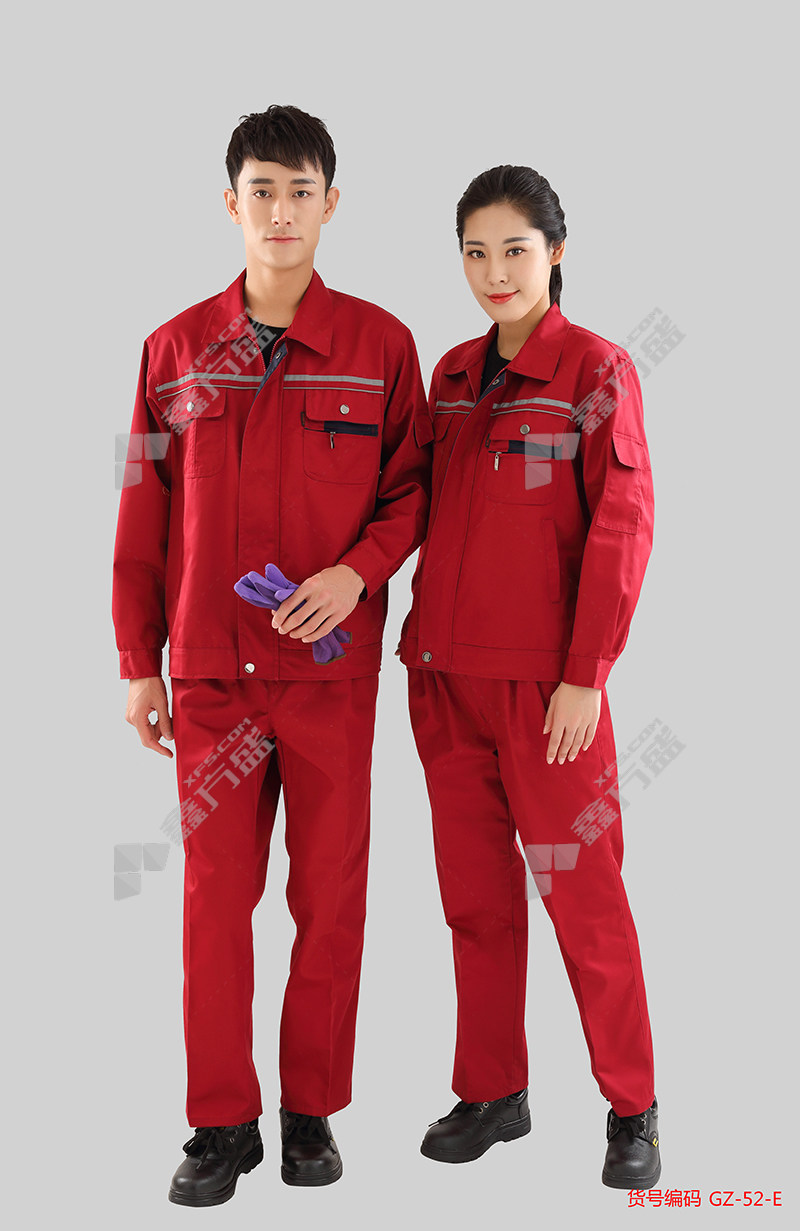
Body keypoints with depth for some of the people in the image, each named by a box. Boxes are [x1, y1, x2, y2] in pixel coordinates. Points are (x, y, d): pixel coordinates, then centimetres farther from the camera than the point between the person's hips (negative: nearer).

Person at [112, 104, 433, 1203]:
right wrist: (137, 661, 7)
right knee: (216, 893, 5)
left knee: (330, 893, 6)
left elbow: (413, 482, 7)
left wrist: (359, 569, -12)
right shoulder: (177, 348, 5)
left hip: (331, 661, -1)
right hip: (210, 668, 1)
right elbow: (144, 515, 8)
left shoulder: (379, 343, 1)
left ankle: (314, 1109, 22)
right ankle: (222, 1122, 18)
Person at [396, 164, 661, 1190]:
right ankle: (492, 1092, 24)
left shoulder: (596, 370, -5)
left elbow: (622, 528, -10)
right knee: (475, 894, 11)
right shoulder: (453, 374, 12)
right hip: (446, 672, 6)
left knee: (580, 891, 1)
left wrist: (585, 675, -14)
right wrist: (421, 641, 11)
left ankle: (631, 1108, 16)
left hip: (543, 678, -5)